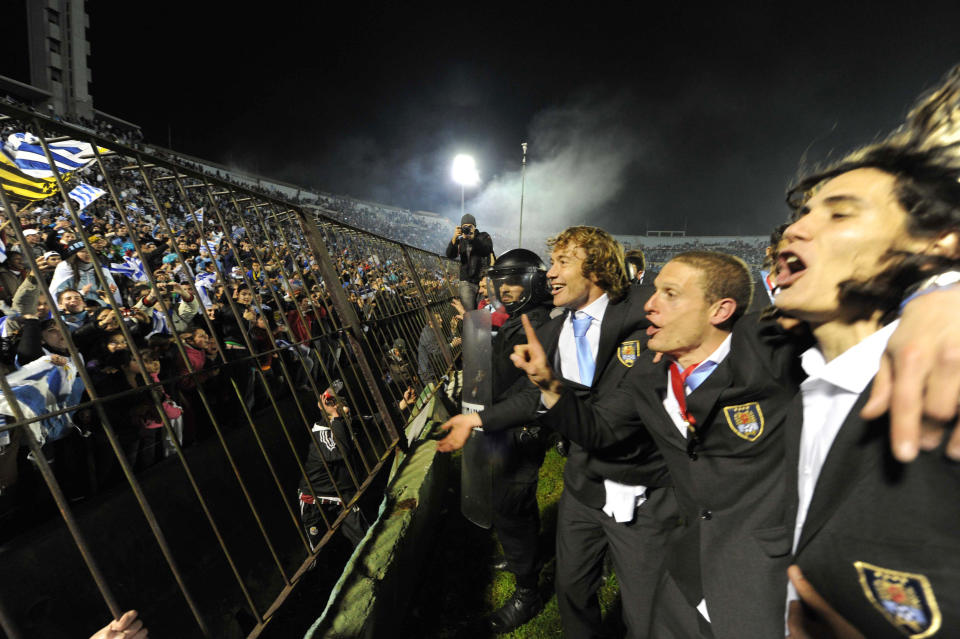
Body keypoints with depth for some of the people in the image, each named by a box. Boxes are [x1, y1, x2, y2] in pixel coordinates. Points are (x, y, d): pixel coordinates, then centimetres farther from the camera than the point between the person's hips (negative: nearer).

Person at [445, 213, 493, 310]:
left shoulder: (484, 237, 5)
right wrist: (454, 238, -19)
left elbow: (486, 251, -14)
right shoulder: (460, 241, 10)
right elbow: (450, 256, -5)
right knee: (468, 313, -5)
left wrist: (472, 238, -25)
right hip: (467, 282, 1)